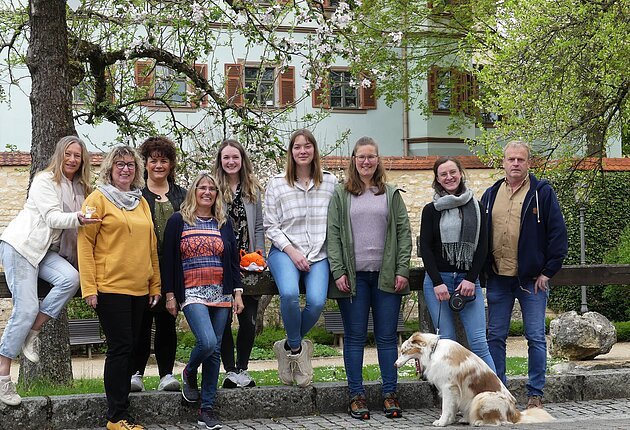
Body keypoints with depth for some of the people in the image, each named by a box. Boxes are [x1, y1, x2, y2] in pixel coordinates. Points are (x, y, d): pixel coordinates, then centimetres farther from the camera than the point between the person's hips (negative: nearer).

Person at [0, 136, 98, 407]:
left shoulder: (79, 188, 13)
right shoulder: (45, 180, -8)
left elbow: (74, 223, 19)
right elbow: (52, 217, -19)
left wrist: (86, 222, -2)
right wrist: (78, 219, -36)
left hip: (46, 251, 7)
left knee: (70, 278, -25)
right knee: (26, 308, -16)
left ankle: (32, 333, -9)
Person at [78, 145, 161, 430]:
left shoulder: (141, 202, 15)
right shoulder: (99, 199, -3)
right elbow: (85, 243, -7)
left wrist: (155, 285, 12)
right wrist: (89, 288, -13)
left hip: (139, 289, 6)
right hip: (110, 287, -6)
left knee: (129, 348, 8)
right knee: (120, 348, -6)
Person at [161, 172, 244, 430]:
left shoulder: (224, 224, 12)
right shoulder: (178, 221, 2)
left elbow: (234, 260, 13)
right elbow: (168, 260, 1)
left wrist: (237, 293, 6)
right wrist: (170, 295, -3)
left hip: (220, 293, 4)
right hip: (192, 293, -4)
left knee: (214, 350, 3)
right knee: (207, 342, -22)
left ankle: (207, 409, 9)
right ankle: (189, 374, 12)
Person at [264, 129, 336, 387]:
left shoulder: (330, 182, 10)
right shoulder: (276, 184, 6)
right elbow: (270, 226, 3)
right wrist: (292, 251, -9)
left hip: (319, 254, 1)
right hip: (285, 251, -1)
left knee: (317, 301, -25)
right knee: (289, 294, -32)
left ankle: (289, 346, 3)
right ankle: (296, 349, -6)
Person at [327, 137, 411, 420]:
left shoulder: (391, 194, 10)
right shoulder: (341, 195, 7)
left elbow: (404, 232, 7)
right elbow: (333, 235, 2)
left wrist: (402, 270, -3)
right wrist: (338, 272, -8)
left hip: (386, 275, 1)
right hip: (354, 276, -1)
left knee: (387, 337, 3)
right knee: (355, 337, 2)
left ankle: (390, 394, 8)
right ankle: (356, 396, 7)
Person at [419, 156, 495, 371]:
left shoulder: (476, 208, 9)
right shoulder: (431, 210, 6)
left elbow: (482, 247, 5)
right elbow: (425, 248, 2)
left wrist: (471, 279, -6)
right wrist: (437, 282, -9)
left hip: (468, 279, 0)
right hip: (437, 279, 0)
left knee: (479, 341, -8)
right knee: (446, 341, -3)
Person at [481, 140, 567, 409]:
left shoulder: (542, 192, -1)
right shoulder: (491, 195, 11)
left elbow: (558, 233, -4)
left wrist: (548, 271, -8)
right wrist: (482, 271, 5)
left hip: (532, 279, -3)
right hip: (498, 279, 4)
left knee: (535, 337, 0)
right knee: (495, 337, 6)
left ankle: (535, 394, 9)